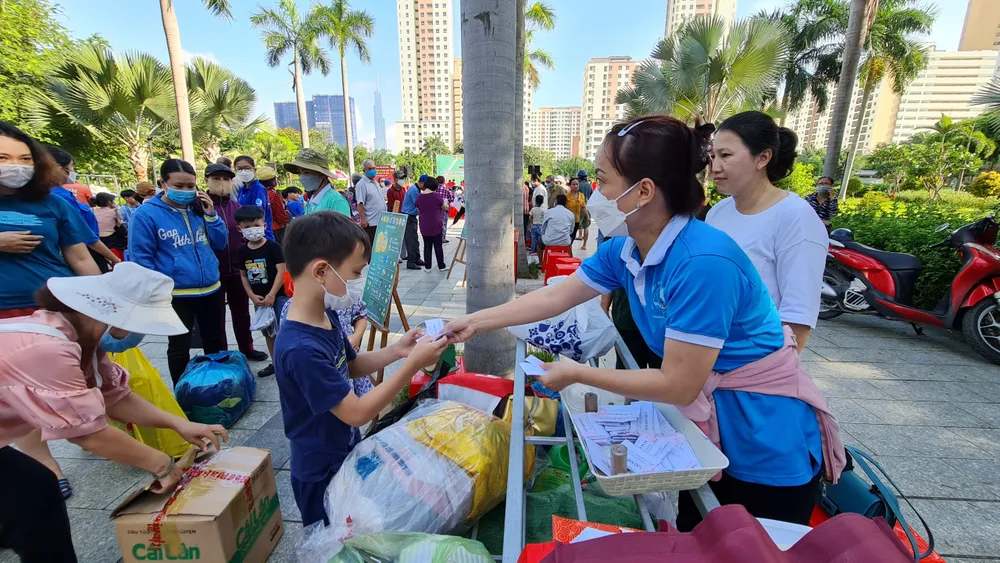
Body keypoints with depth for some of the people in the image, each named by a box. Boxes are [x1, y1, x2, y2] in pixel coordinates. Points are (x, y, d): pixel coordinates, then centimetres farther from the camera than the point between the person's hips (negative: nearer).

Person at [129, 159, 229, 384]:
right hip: (175, 295, -4)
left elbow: (221, 243, 5)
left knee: (217, 343, 18)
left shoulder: (200, 208, 4)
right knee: (179, 349, 11)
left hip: (211, 290, 5)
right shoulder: (146, 214, -10)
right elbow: (141, 258, -10)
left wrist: (210, 215, -7)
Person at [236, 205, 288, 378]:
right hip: (259, 298, 6)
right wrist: (252, 296, -2)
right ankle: (276, 363, 30)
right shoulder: (243, 251, 4)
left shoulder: (273, 247, -12)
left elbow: (282, 271, -16)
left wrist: (271, 295, -18)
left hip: (278, 296, -6)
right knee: (268, 332, 16)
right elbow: (243, 275, 10)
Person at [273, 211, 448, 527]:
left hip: (347, 451, 8)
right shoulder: (300, 349, -36)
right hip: (322, 473, -8)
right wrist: (412, 365, -30)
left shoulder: (326, 315, -8)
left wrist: (395, 351, -9)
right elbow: (358, 413, -30)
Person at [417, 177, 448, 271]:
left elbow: (418, 210, 11)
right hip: (436, 225, -3)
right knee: (438, 246, 6)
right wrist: (447, 205, 24)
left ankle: (427, 267, 13)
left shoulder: (419, 197, 0)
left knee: (427, 246, 10)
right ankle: (441, 266, 14)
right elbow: (444, 207, 3)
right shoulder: (437, 195, -10)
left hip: (424, 226, 3)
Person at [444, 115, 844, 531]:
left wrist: (577, 374, -21)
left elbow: (677, 385, -29)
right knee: (693, 546, 25)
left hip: (767, 444, -7)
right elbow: (555, 297, -1)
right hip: (707, 428, 7)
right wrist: (474, 322, 3)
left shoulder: (702, 263, -34)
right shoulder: (624, 249, -9)